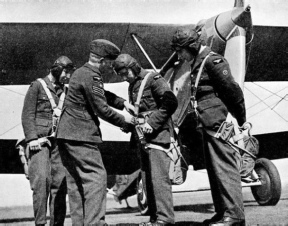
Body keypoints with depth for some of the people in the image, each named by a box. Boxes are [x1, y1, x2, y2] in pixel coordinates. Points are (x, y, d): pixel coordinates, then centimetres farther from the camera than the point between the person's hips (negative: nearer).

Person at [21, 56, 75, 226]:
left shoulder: (63, 91, 19)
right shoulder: (38, 86, 4)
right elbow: (27, 115, -1)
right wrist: (32, 138, -12)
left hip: (58, 142, 5)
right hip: (40, 141, -5)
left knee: (60, 183, 1)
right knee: (41, 180, -14)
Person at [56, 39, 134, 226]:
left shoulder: (82, 72, 17)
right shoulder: (91, 77, -15)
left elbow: (103, 95, 28)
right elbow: (102, 109, -15)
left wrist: (123, 103, 16)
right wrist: (123, 120, -1)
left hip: (66, 134, 10)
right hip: (81, 136, -10)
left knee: (76, 181, 11)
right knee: (96, 177, -10)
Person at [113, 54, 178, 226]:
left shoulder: (153, 79, -6)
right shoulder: (133, 85, 19)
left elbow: (171, 102, -16)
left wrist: (152, 122, -18)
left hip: (158, 134, -8)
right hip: (142, 137, 8)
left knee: (159, 177, -12)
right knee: (147, 179, 6)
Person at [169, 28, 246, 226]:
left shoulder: (212, 61, -10)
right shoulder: (197, 65, 19)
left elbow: (232, 90, -14)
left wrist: (242, 120, -11)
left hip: (218, 125, -10)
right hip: (206, 127, 10)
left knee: (224, 168, -9)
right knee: (214, 170, 12)